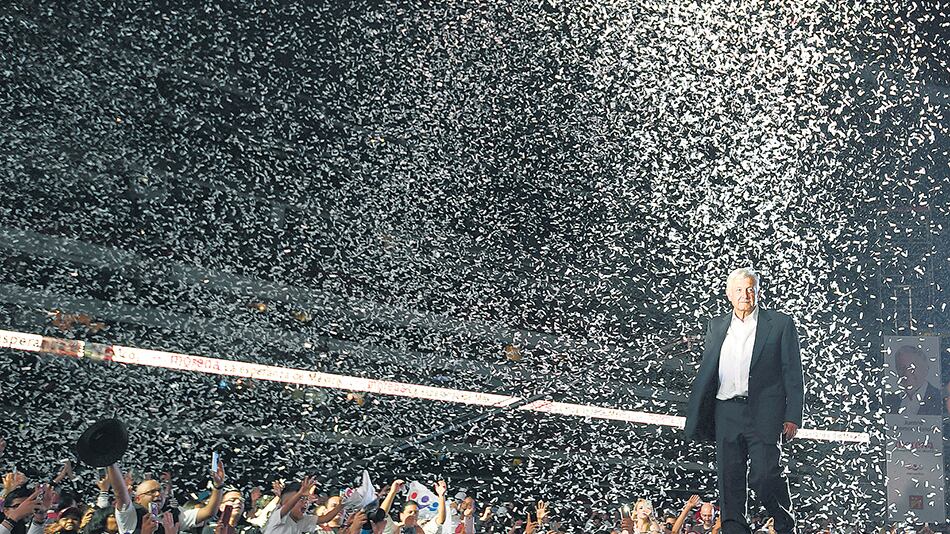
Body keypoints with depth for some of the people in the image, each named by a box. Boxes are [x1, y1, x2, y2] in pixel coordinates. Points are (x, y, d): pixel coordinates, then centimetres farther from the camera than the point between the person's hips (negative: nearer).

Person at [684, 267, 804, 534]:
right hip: (726, 412, 4)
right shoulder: (716, 326, 15)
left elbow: (793, 373, 3)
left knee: (763, 475, -10)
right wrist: (694, 416, 9)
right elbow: (705, 372, 16)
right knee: (729, 482, 3)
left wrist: (792, 416, -5)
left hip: (763, 412, -3)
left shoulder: (780, 324, 5)